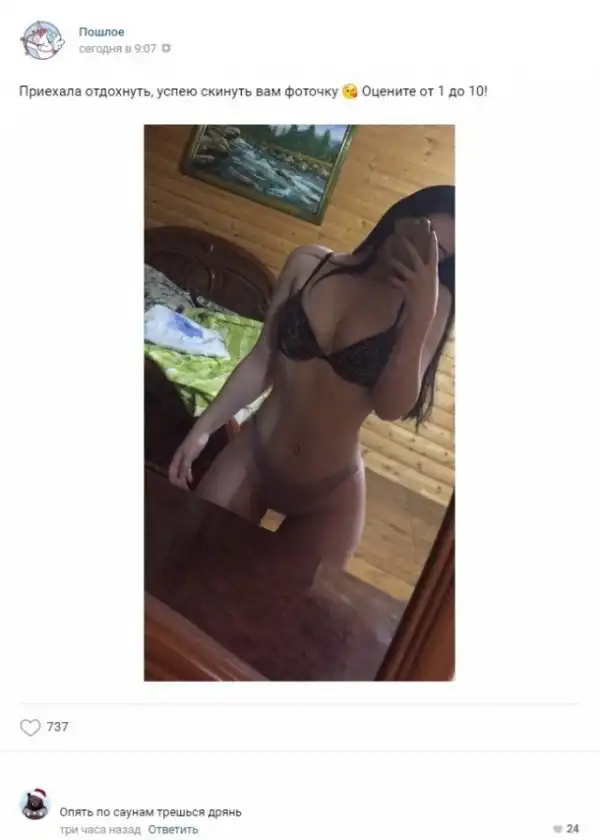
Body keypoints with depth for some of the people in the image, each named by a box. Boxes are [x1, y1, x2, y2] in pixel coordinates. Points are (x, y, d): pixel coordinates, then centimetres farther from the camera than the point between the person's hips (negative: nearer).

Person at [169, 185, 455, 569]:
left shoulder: (433, 303, -9)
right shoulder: (310, 264, -4)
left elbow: (392, 406, -20)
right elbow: (261, 362, 0)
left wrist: (422, 313, -29)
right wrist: (204, 427, -5)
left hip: (330, 492, -1)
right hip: (249, 458, 2)